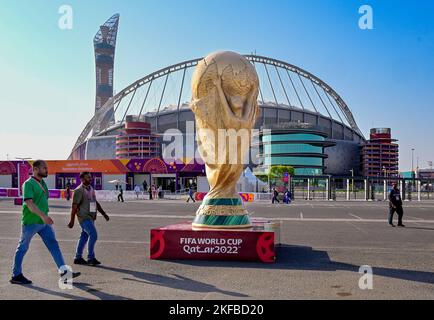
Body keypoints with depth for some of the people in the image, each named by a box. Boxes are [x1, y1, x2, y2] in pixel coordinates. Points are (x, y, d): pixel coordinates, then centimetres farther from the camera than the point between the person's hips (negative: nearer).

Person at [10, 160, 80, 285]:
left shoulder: (43, 183, 13)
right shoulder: (28, 184, -13)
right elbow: (29, 203, -24)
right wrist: (43, 215, -34)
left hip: (44, 223, 8)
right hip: (30, 222, -8)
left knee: (54, 245, 0)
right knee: (23, 248, 6)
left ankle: (64, 271, -1)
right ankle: (16, 275, 18)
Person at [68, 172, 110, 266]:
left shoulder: (91, 189, 13)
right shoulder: (79, 190, -12)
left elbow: (96, 203, 18)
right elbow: (74, 206, -13)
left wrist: (104, 214, 13)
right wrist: (72, 221, -14)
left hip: (91, 217, 8)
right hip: (84, 217, -8)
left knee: (84, 237, 12)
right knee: (93, 235, -15)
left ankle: (78, 258, 20)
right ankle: (91, 258, -8)